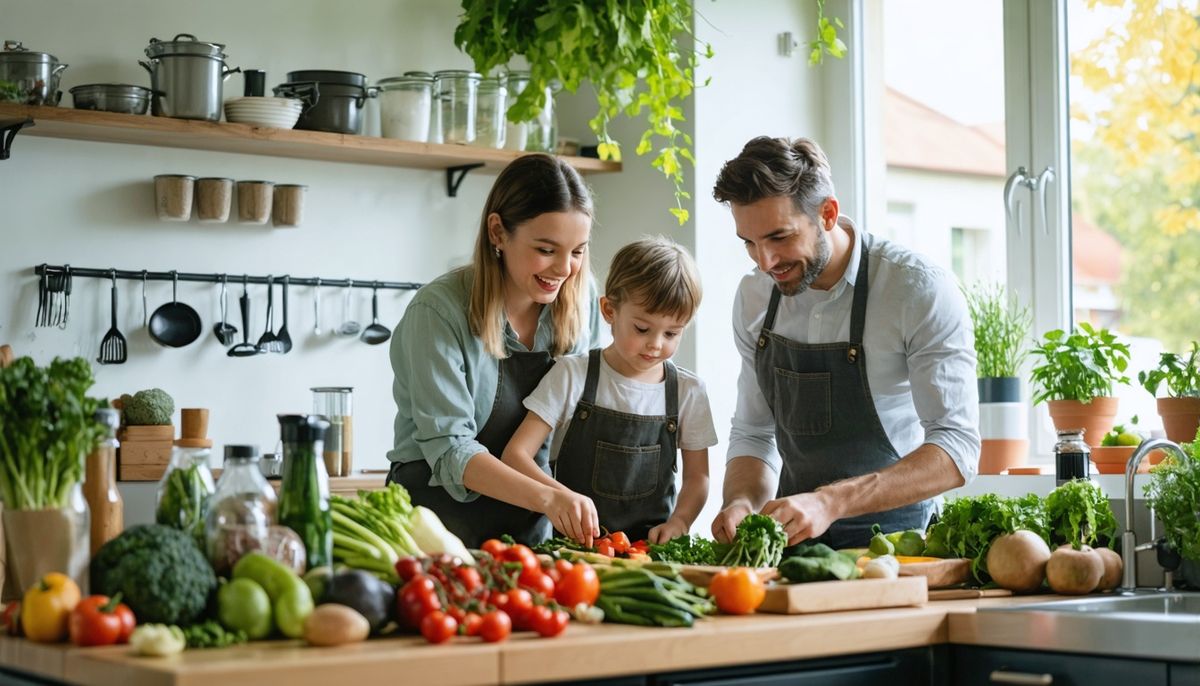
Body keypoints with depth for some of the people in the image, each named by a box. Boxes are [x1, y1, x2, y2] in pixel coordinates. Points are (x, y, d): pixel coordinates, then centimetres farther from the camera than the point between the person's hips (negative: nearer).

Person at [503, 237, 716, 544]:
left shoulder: (688, 390, 7)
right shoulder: (573, 375, -1)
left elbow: (697, 476, 12)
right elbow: (515, 454, -6)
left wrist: (679, 520, -10)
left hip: (652, 545, 2)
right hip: (576, 541, -2)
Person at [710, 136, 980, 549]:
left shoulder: (920, 290, -13)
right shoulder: (754, 297, 5)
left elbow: (957, 451, -19)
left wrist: (829, 502, -31)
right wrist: (741, 503, -9)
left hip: (893, 538, -4)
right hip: (794, 534, 5)